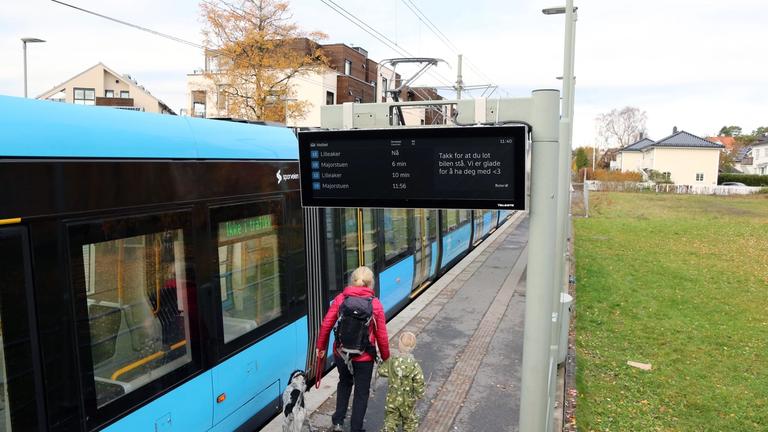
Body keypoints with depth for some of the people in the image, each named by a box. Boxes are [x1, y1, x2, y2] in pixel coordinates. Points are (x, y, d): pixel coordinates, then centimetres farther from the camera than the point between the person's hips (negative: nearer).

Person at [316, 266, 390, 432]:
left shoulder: (340, 299, -7)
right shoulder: (375, 304, -11)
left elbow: (326, 325, -5)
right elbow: (381, 335, -6)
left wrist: (321, 347, 9)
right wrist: (385, 357, 8)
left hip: (341, 353, 2)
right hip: (364, 357, -2)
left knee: (344, 383, 29)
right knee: (361, 393, 16)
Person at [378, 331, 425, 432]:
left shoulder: (392, 361, -16)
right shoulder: (414, 365, -22)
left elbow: (381, 371, -5)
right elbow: (419, 382, -20)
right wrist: (419, 394, -2)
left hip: (392, 399, 1)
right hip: (408, 401, -1)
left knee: (390, 420, 15)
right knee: (410, 421, 21)